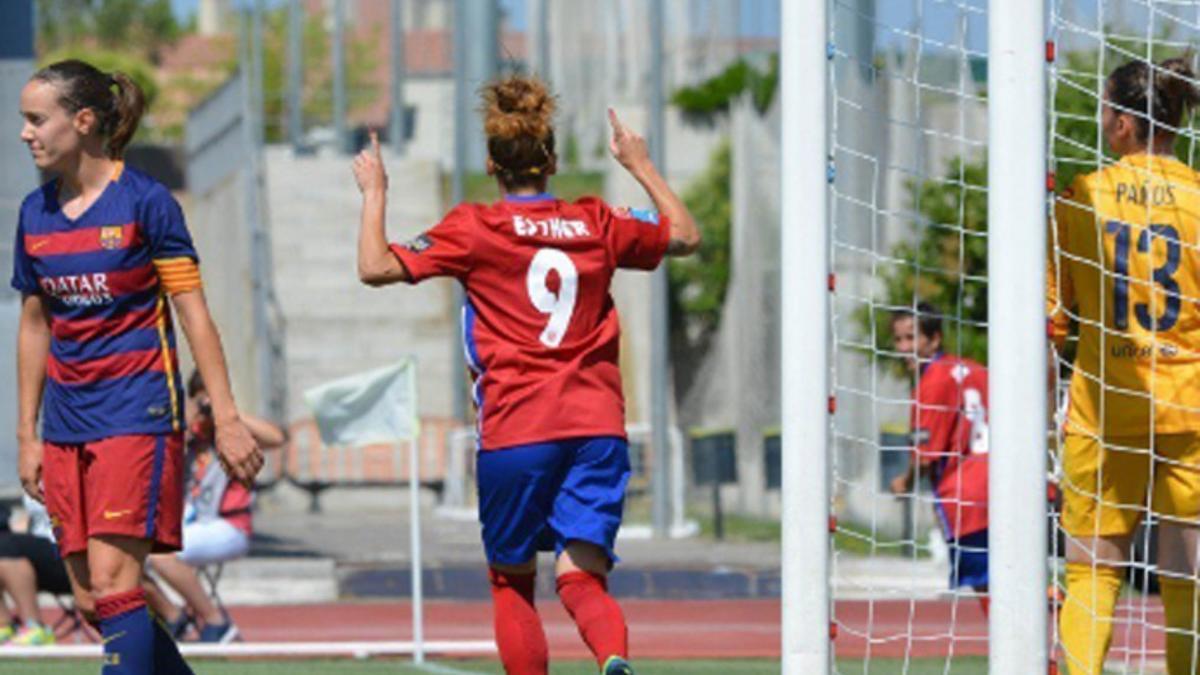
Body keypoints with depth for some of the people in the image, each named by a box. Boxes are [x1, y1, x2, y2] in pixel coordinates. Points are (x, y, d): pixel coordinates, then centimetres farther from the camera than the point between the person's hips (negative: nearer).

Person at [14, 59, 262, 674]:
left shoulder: (144, 202, -8)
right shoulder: (36, 213, 8)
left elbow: (194, 315, -6)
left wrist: (226, 419, -9)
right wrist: (27, 434, 16)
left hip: (137, 409, -6)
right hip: (67, 422, 6)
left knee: (112, 580, -16)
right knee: (89, 600, 4)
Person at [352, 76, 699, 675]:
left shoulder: (474, 229, -1)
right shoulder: (596, 223, 11)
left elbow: (376, 267, -5)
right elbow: (685, 236, 28)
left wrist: (374, 193, 9)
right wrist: (641, 166, 39)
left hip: (515, 429, -2)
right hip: (598, 424, 2)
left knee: (511, 581, 14)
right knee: (583, 580, -5)